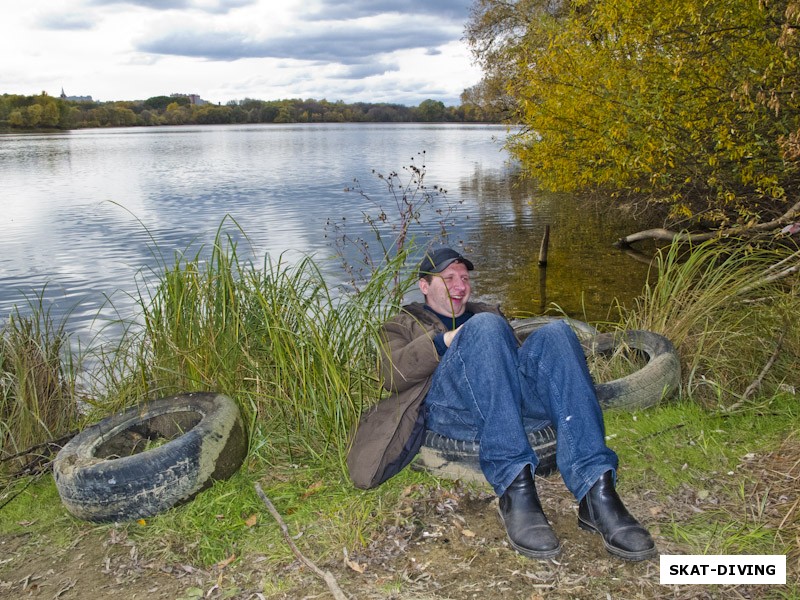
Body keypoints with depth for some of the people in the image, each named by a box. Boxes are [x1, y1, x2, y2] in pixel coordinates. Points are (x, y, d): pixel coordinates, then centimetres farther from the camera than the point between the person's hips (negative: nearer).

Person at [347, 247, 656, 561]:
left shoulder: (487, 311, 40)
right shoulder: (403, 325, 27)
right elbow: (392, 373, 4)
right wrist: (447, 340, -10)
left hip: (516, 400, 4)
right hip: (449, 404, -3)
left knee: (555, 333, -24)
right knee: (485, 326, -30)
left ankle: (595, 491, -38)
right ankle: (515, 487, -40)